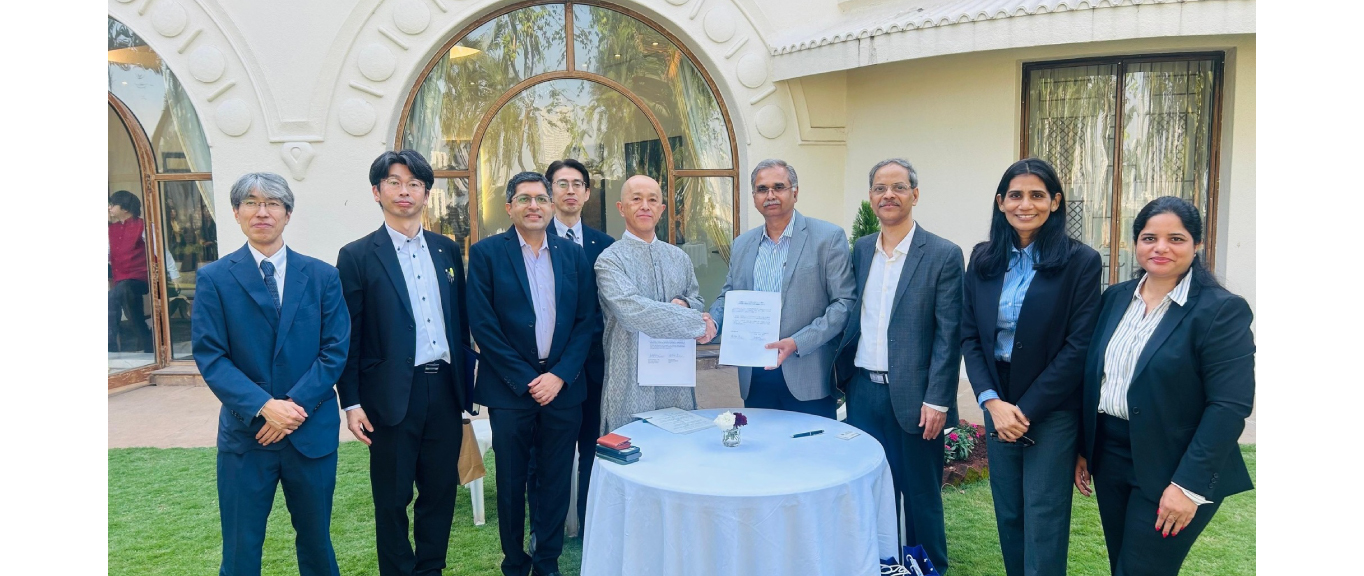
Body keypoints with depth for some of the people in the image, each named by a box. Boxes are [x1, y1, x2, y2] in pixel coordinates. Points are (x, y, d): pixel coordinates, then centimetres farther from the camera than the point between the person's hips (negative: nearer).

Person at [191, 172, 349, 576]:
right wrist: (263, 407, -18)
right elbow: (210, 357, -6)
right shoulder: (213, 279, 0)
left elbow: (335, 350, -2)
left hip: (313, 432, 1)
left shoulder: (322, 276, 3)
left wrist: (296, 405, -14)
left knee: (316, 540, 15)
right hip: (245, 434, -1)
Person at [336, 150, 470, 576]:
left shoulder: (448, 250, 10)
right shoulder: (357, 256, -3)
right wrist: (351, 403, -7)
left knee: (441, 490, 13)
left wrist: (464, 382, 10)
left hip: (445, 389, 4)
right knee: (392, 498, 8)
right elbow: (348, 336, -4)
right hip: (393, 394, -4)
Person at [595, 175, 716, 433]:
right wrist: (697, 323, -17)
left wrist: (684, 305, -10)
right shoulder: (610, 259, -7)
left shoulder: (679, 257, 12)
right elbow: (633, 312, -20)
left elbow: (697, 301, 16)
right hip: (632, 382, -4)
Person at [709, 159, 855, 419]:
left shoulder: (828, 237, -3)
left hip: (808, 378, -4)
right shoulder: (742, 243, 12)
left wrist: (797, 343, -18)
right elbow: (727, 295, 19)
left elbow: (844, 303, -8)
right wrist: (711, 321, -3)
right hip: (754, 377, 4)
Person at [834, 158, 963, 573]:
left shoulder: (943, 255, -8)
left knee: (921, 494, 9)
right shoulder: (860, 250, 7)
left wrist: (937, 400, -13)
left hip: (912, 396, -4)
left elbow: (948, 336, -10)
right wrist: (844, 374, 6)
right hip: (862, 390, 5)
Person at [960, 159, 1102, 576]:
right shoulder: (983, 259, 4)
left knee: (1043, 522, 1)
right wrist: (991, 401, -10)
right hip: (997, 405, 4)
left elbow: (1078, 348, -12)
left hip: (1052, 411, -4)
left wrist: (1027, 409, -13)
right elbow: (970, 336, 3)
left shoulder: (1080, 261, -8)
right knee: (1008, 517, 14)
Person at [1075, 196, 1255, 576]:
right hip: (1109, 458, 6)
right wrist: (1082, 449, 9)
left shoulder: (1222, 310, -12)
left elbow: (1230, 406, -16)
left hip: (1169, 472, -5)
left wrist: (1189, 484, -19)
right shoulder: (1116, 297, 6)